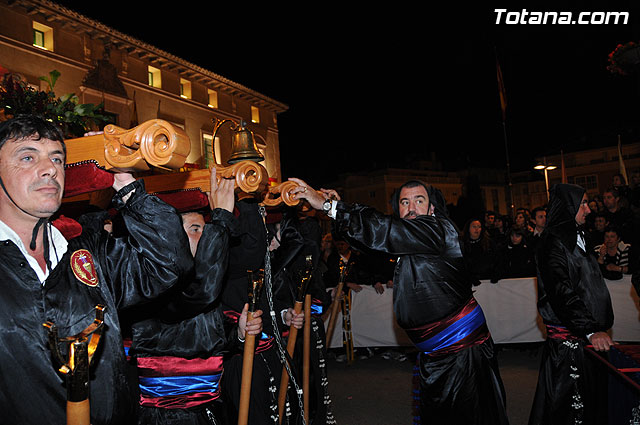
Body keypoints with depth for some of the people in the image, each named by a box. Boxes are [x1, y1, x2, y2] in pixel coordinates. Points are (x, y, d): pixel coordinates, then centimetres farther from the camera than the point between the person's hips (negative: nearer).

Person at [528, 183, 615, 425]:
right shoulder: (553, 242, -13)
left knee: (591, 400, 12)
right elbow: (561, 292, -22)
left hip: (587, 335, 9)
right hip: (568, 339, -9)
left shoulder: (576, 237, 18)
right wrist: (590, 330, -27)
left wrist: (598, 327, 19)